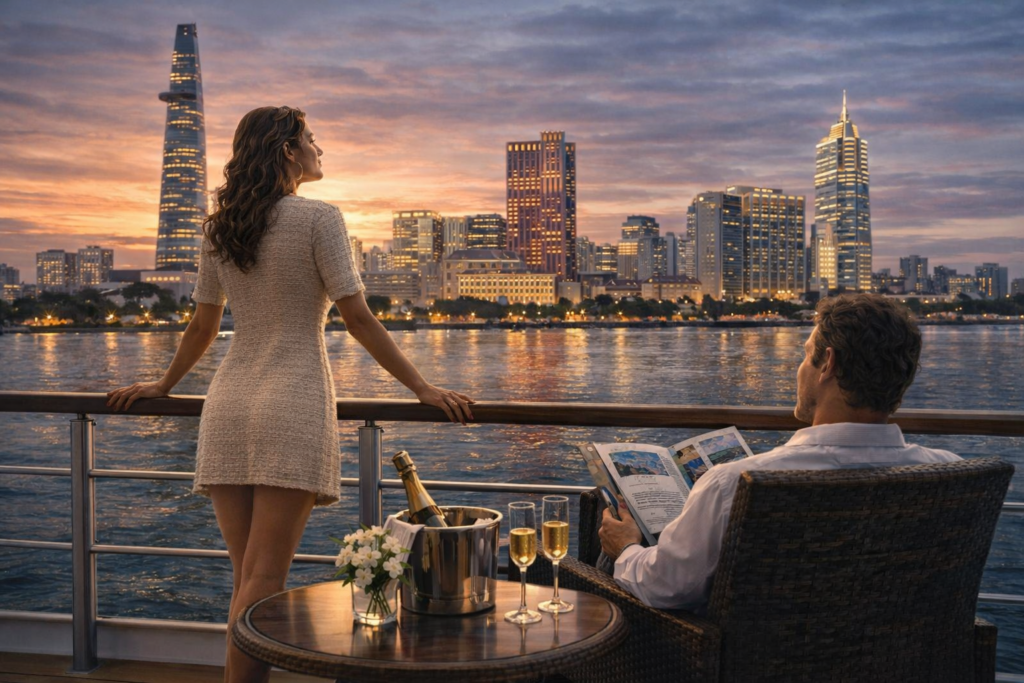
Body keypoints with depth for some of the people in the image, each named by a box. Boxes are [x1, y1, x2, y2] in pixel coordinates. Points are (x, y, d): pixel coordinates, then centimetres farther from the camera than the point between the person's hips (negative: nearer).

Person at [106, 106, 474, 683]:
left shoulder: (220, 229, 12)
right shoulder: (318, 218, -4)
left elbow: (203, 326, 16)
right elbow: (358, 319, -9)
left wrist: (163, 386, 32)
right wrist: (423, 388, -5)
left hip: (229, 403, 6)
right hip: (294, 404, -5)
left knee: (247, 576, 10)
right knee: (264, 579, -5)